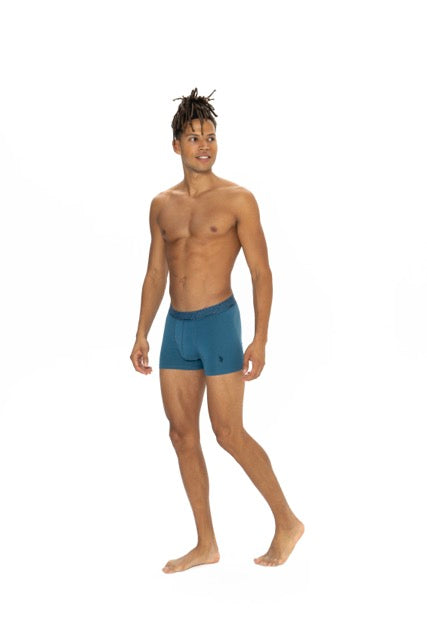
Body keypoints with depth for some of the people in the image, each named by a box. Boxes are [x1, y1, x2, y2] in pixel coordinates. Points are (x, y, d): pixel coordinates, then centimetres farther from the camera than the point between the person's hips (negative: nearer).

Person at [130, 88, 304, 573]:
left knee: (229, 433, -4)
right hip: (176, 327, 6)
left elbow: (261, 272, -7)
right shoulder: (162, 205, 10)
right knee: (182, 435, 7)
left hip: (218, 323, -6)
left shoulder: (238, 200, -5)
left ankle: (288, 523, 16)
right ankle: (206, 545, 18)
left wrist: (260, 340, -14)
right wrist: (142, 334, 12)